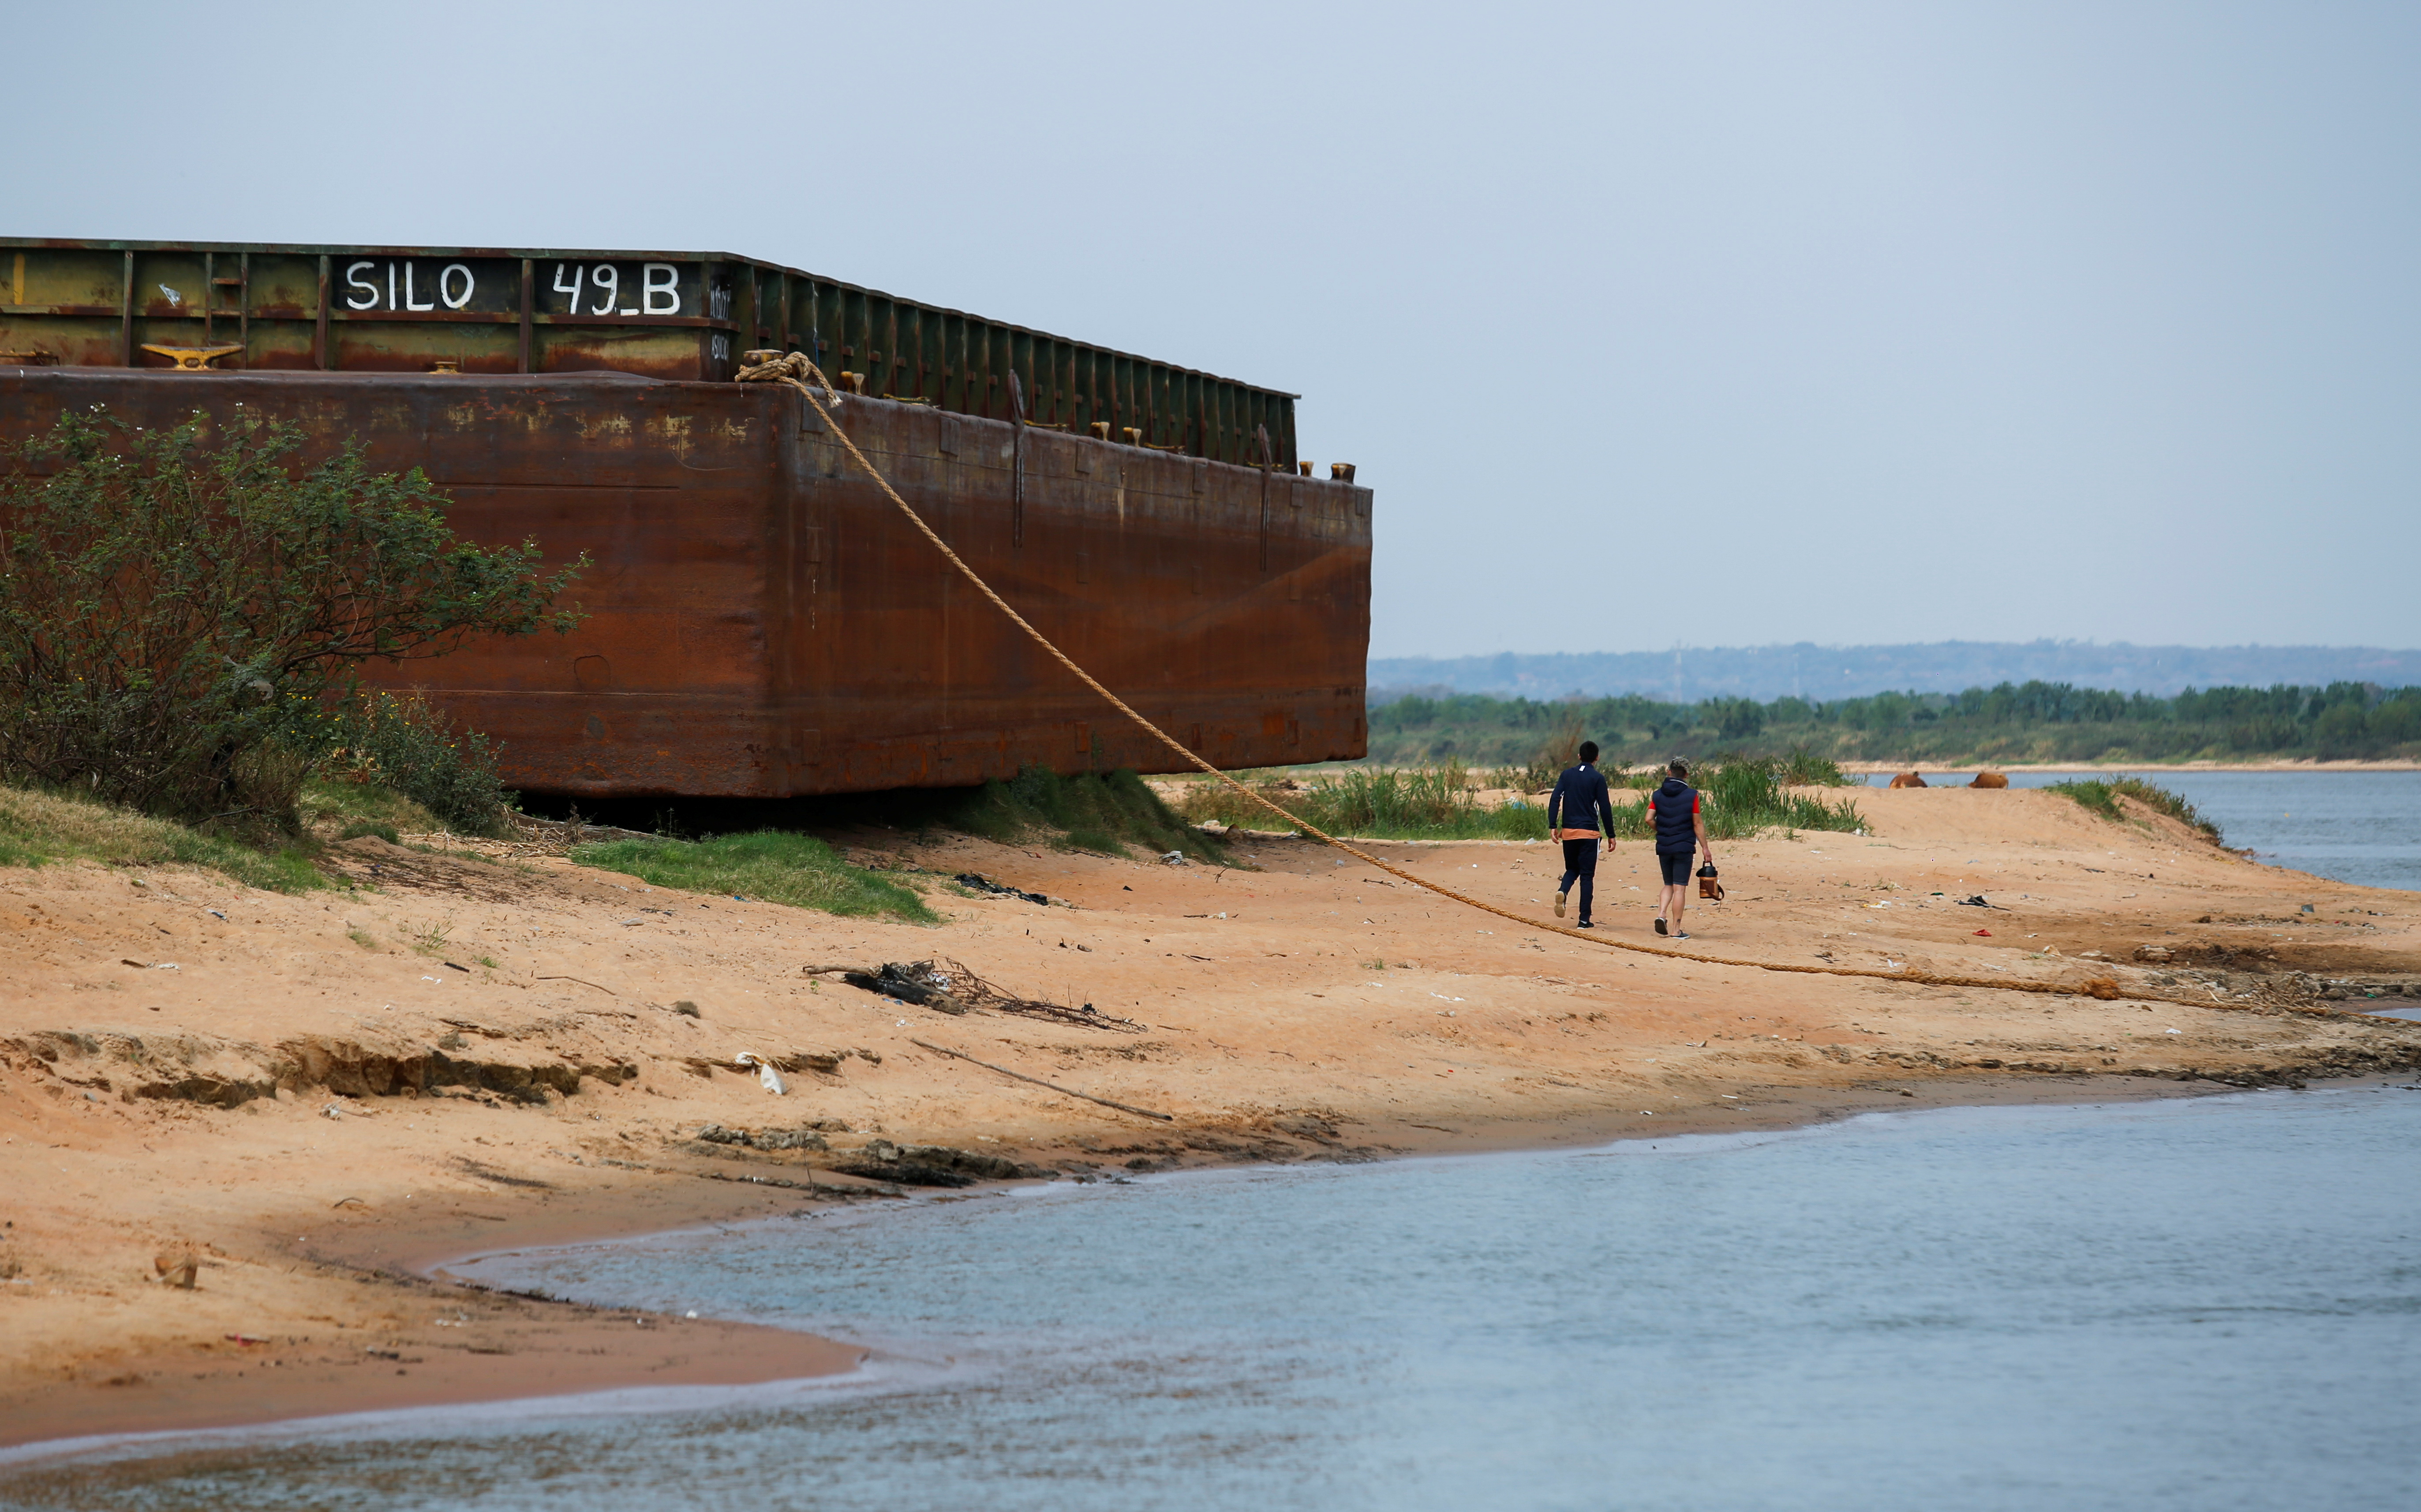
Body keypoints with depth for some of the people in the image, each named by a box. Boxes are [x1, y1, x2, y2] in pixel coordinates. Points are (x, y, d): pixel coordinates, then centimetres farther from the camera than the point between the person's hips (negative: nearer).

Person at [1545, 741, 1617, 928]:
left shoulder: (1567, 775, 7)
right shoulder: (1597, 778, -3)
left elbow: (1555, 799, -2)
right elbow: (1605, 808, -5)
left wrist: (1553, 826, -3)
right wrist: (1610, 835, 0)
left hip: (1568, 831, 3)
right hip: (1589, 832, -3)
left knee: (1572, 869, 19)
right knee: (1587, 875, 1)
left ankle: (1562, 891, -14)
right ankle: (1585, 919, -2)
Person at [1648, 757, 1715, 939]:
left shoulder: (1658, 795, 2)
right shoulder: (1691, 795, -7)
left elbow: (1649, 819, -5)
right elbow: (1698, 824, -7)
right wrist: (1705, 848, 0)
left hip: (1663, 847, 3)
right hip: (1683, 847, -3)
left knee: (1669, 885, 18)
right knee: (1680, 888, -1)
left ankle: (1662, 913, -5)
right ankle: (1676, 929, -1)